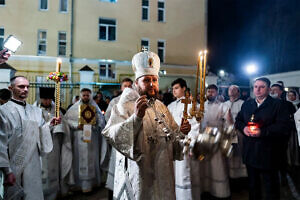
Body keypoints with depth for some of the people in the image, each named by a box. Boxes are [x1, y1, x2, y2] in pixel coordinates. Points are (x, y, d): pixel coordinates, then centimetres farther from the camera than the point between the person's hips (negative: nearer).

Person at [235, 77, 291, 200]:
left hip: (268, 153, -5)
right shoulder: (246, 104, 12)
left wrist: (262, 132, -22)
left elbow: (283, 126, -15)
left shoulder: (277, 104, -5)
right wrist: (243, 128, -8)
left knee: (270, 186, 8)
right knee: (252, 184, 19)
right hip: (250, 152, 5)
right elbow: (238, 120, 13)